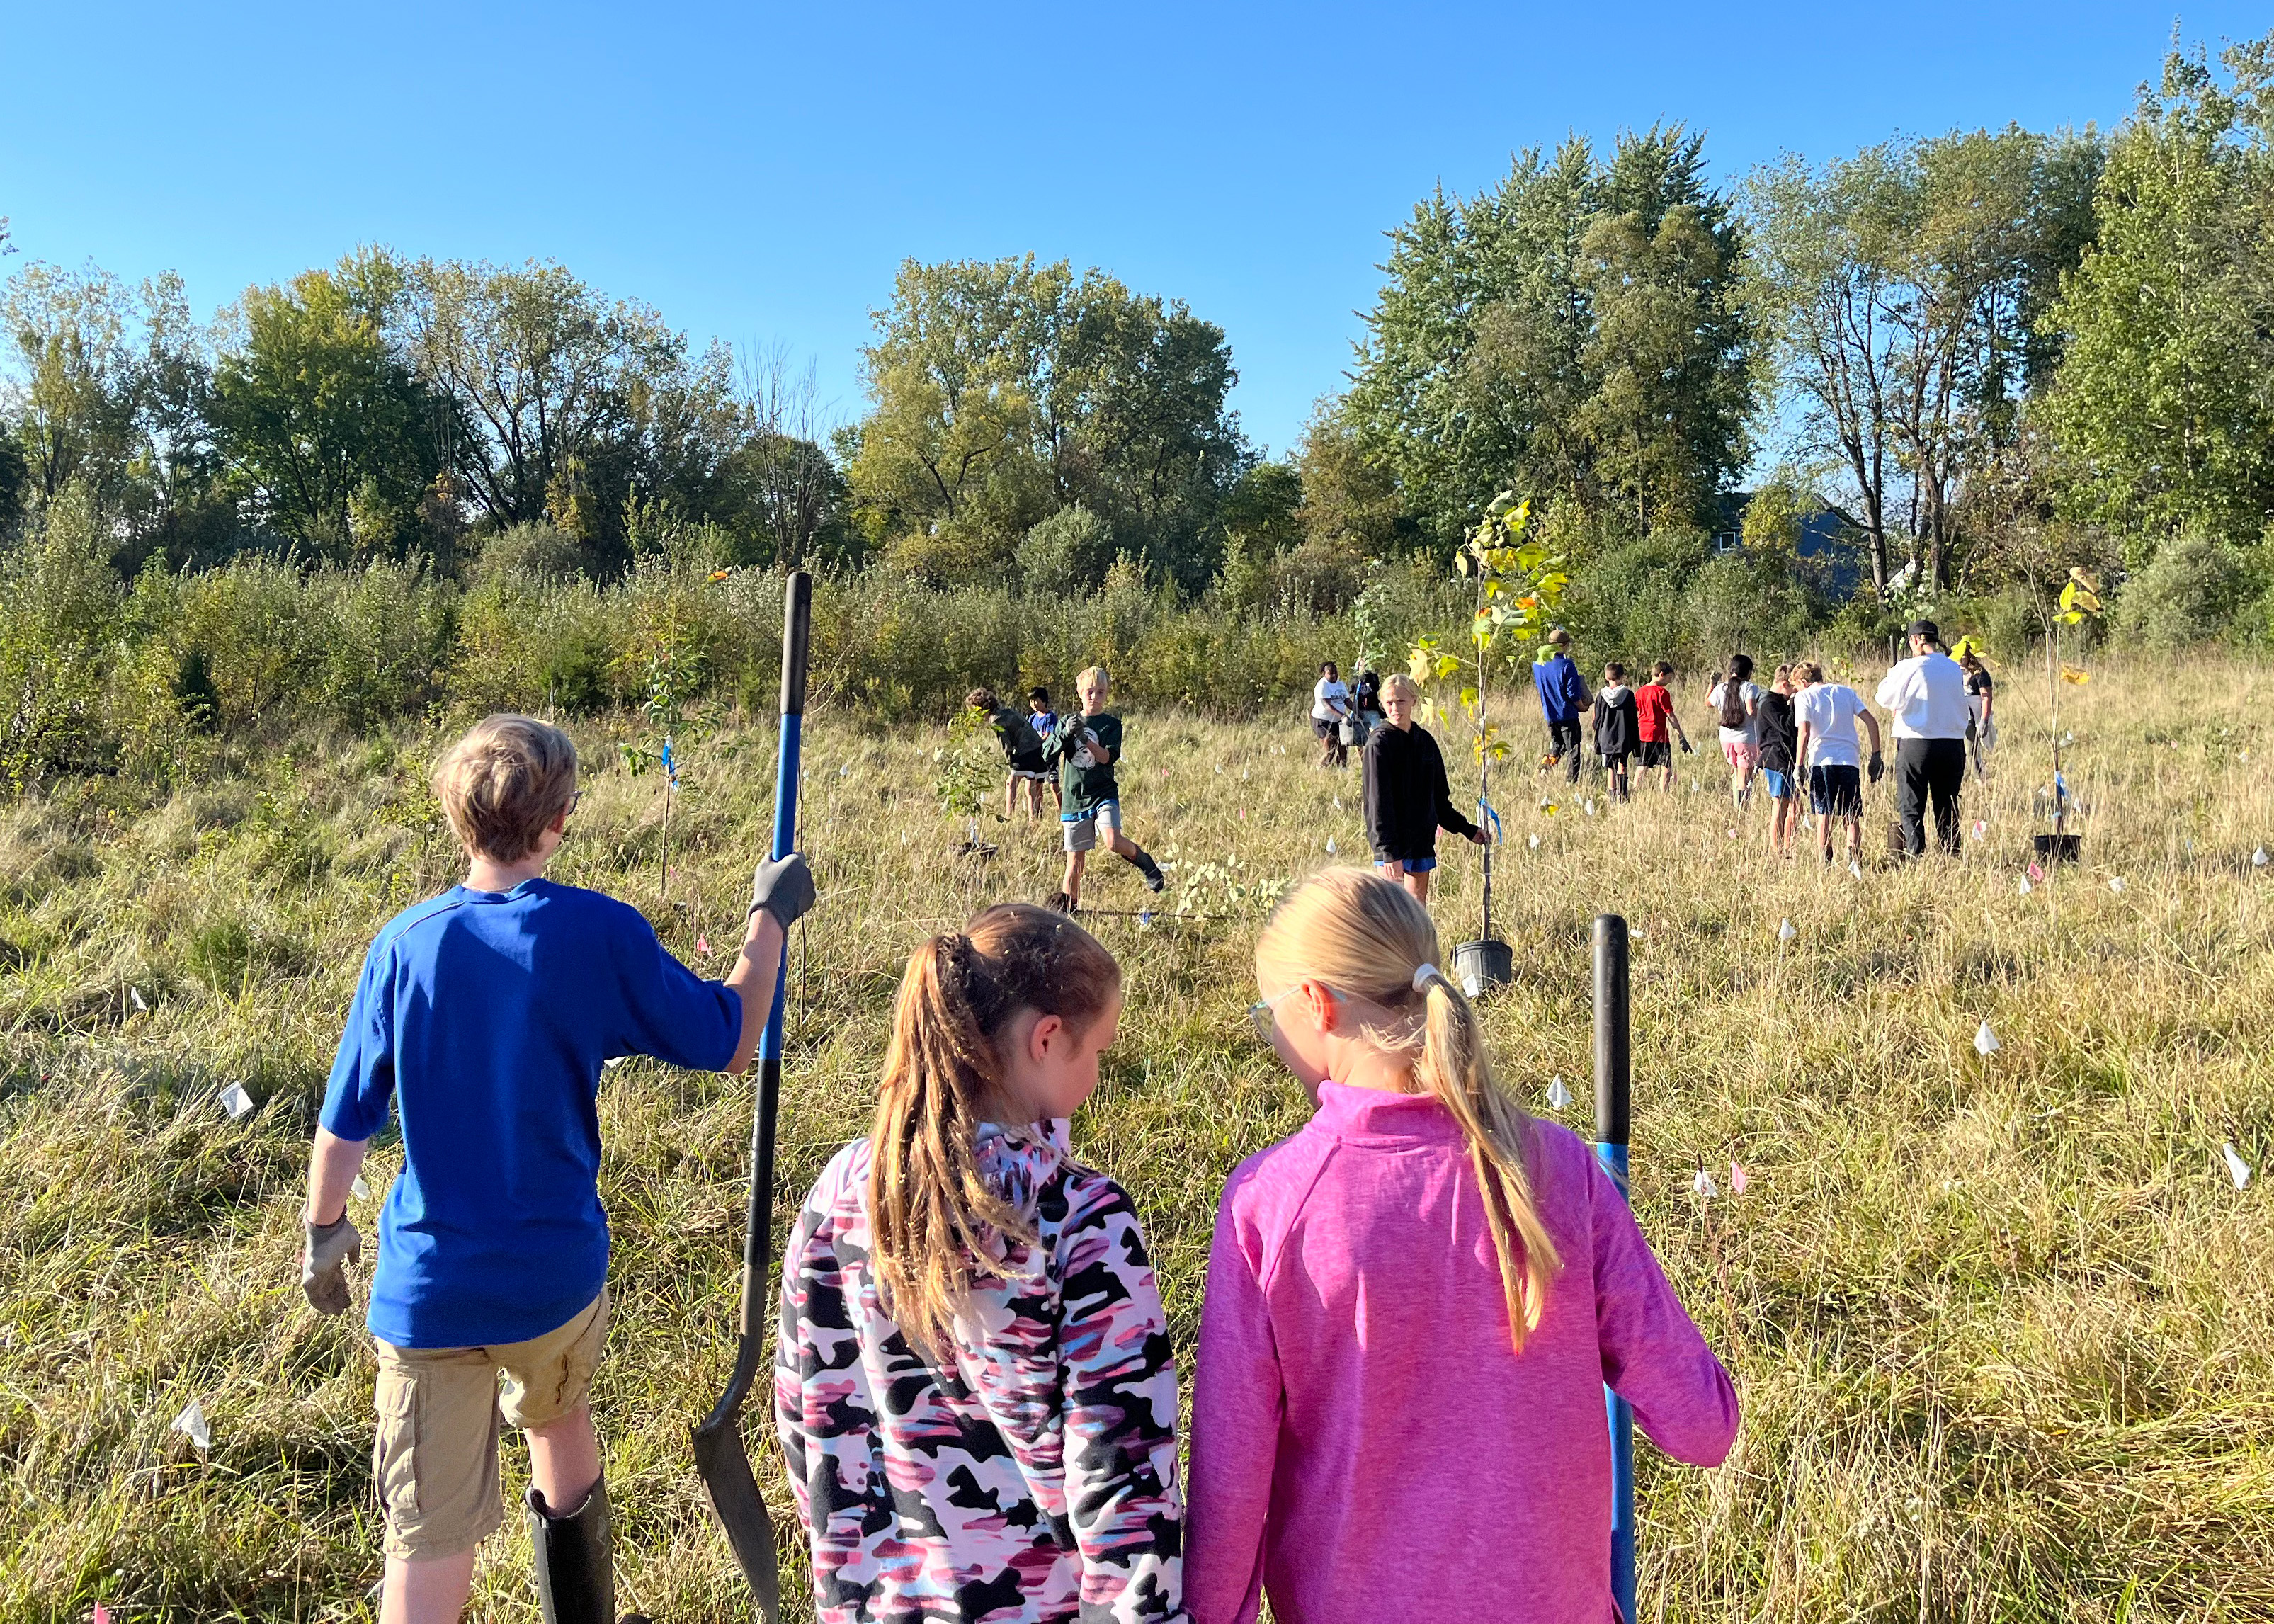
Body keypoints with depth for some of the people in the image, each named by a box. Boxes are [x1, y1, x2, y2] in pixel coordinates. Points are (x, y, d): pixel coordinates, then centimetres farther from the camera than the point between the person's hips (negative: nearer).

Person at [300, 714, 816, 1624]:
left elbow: (346, 1122, 0)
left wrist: (324, 1229, 17)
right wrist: (770, 916, 6)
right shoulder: (598, 934, -15)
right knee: (559, 1420, 30)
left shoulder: (404, 944, -8)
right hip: (556, 1273, 0)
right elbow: (730, 1041, -5)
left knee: (431, 1535, 6)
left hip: (430, 1289, 0)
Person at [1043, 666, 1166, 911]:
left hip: (1103, 794, -2)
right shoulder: (1067, 723, 9)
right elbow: (1046, 755, -1)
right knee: (1075, 856, 6)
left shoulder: (1112, 724, 2)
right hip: (1074, 797, 2)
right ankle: (1067, 904, 18)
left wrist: (1085, 739, -26)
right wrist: (1066, 735, -17)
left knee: (1114, 843, -24)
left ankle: (1144, 861, 5)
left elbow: (1108, 757, -12)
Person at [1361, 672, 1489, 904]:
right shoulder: (1379, 744, -11)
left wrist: (1467, 830, 19)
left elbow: (1439, 798, 18)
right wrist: (1388, 850, -23)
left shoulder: (1425, 741, 8)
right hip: (1391, 843, -6)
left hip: (1421, 841, 6)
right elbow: (1378, 802, -16)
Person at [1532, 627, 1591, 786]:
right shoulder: (1566, 665, -17)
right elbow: (1573, 693, -15)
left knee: (1556, 746, 22)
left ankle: (1545, 766, 6)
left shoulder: (1537, 665, 2)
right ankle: (1572, 781, 3)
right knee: (1573, 750, 4)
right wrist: (1582, 707, 2)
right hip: (1567, 714, -6)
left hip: (1550, 714, 6)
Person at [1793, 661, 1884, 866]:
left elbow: (1804, 734, -8)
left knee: (1824, 815, 1)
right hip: (1850, 760, 3)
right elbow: (1871, 722, 7)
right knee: (1853, 816, 6)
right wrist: (1876, 755, 10)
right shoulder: (1846, 691, 15)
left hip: (1821, 760, -3)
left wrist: (1799, 767, -7)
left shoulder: (1804, 697, 4)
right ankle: (1855, 859, -8)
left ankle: (1826, 862, -4)